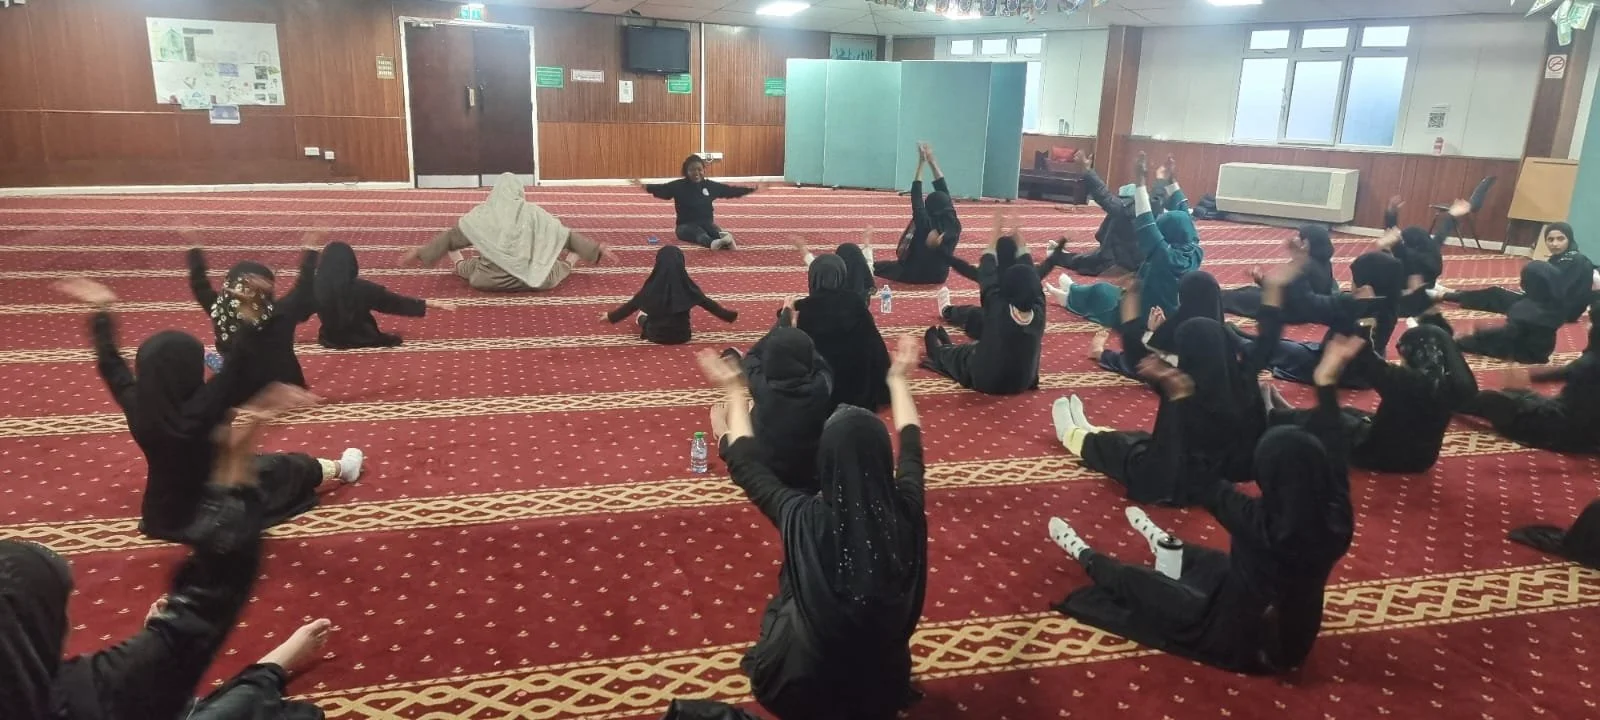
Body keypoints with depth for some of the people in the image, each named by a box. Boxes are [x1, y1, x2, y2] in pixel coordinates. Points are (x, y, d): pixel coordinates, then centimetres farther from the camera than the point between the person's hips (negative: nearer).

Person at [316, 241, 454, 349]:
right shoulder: (361, 288, -24)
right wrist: (427, 304, -6)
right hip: (362, 340, -3)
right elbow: (395, 302, -15)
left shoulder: (317, 288, -16)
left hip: (331, 341, 3)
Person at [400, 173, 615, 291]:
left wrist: (420, 253, 21)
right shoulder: (533, 213, -3)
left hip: (488, 280, 1)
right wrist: (598, 248, 14)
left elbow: (451, 236, 8)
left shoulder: (482, 214, -2)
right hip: (531, 280, -1)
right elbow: (566, 234, 3)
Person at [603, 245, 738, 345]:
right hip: (682, 336, 0)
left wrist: (611, 317, 14)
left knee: (641, 314, 29)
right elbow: (709, 304, -5)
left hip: (656, 335, 0)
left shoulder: (652, 287, -15)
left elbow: (631, 306, -2)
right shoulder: (687, 286, -14)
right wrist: (730, 316, 9)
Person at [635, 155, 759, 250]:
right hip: (686, 225, -4)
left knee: (715, 231, -31)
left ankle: (724, 237, -66)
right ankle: (712, 243, -70)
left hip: (706, 223, 4)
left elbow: (730, 190, 12)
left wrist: (750, 190, 11)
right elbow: (662, 189, -17)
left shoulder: (710, 185, 6)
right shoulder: (679, 185, -5)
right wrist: (646, 187, -36)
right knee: (698, 232, -37)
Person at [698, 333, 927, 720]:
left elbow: (744, 464, -10)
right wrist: (897, 379, 13)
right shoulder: (905, 510, -23)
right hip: (885, 682, 2)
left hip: (807, 685, -2)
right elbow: (911, 445, -1)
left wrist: (734, 392, 3)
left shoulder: (803, 519, -29)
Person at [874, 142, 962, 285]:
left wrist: (921, 163, -19)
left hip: (916, 276, -6)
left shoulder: (926, 224, -30)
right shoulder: (954, 225, -15)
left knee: (875, 267, 8)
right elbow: (943, 191, -7)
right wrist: (932, 161, -4)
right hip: (939, 276, 6)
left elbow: (916, 199, -23)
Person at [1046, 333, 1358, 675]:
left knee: (1135, 581, 15)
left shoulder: (1261, 524, -36)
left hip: (1240, 643, -6)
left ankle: (1085, 556, 44)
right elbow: (1326, 449, -8)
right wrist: (1327, 380, -1)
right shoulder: (1336, 521, -23)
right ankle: (1164, 543, 61)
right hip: (1294, 641, 6)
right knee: (1212, 560, 31)